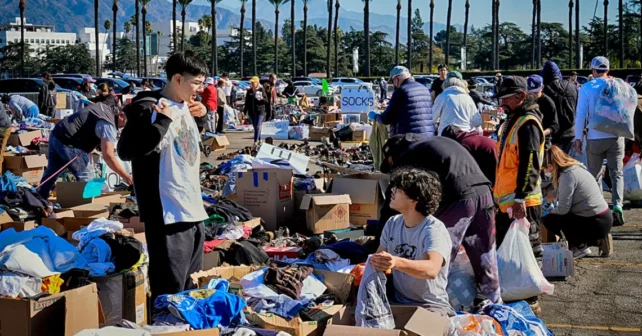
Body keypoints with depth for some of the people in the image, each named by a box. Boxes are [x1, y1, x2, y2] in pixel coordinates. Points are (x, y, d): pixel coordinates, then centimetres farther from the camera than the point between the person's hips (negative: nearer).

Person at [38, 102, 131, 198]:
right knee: (86, 177, -3)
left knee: (51, 173, 23)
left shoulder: (103, 107, 9)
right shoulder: (108, 125, -20)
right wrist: (125, 176, -21)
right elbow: (108, 155, -27)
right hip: (67, 143, -10)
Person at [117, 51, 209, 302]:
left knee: (191, 289, 18)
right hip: (169, 215, -9)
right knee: (170, 293, -6)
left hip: (194, 211, 9)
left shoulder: (184, 107, 14)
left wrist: (197, 116, 16)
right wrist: (164, 120, -25)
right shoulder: (148, 108, -13)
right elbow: (126, 151, -24)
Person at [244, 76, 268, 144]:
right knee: (255, 127, 9)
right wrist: (245, 111, 11)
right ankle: (260, 140, 24)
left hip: (260, 111, -4)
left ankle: (256, 142, -12)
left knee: (258, 127, -12)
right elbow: (247, 102, 14)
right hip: (252, 112, 4)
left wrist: (262, 98, -22)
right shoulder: (249, 91, 9)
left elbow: (266, 101, 0)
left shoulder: (261, 90, -1)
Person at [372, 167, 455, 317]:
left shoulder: (434, 230, -17)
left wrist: (396, 263, -54)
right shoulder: (393, 224, 6)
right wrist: (375, 261, -17)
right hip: (396, 303, 6)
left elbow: (432, 269, -36)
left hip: (431, 306, -6)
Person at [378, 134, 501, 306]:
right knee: (485, 261, 19)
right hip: (484, 191, 7)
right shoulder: (440, 142, 32)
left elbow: (392, 204, 9)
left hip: (457, 197, -7)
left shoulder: (406, 158, 10)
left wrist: (379, 242, 14)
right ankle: (494, 303, 30)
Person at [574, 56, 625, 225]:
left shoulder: (586, 88, -2)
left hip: (595, 138, -1)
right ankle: (617, 205, -15)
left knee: (595, 175, 11)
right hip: (616, 137, 1)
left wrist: (578, 137, 0)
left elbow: (581, 114, -5)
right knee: (617, 173, 3)